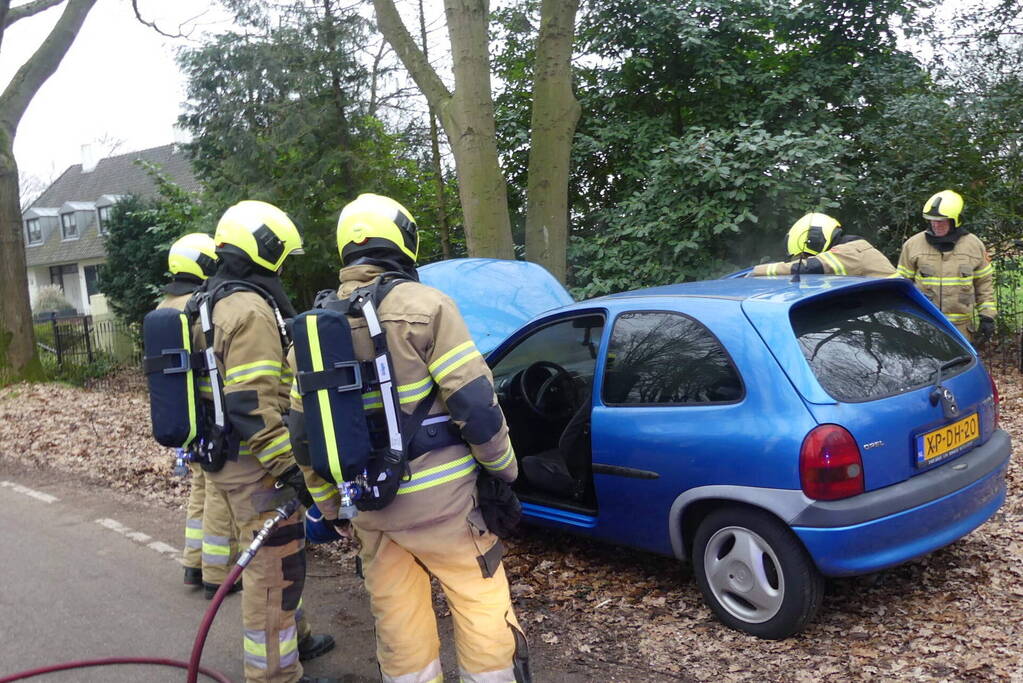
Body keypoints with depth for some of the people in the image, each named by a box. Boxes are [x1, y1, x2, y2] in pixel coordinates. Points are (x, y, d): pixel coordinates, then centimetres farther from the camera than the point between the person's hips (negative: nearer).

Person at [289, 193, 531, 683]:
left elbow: (303, 429, 12)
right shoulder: (424, 305, -10)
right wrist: (504, 466, 2)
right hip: (439, 498, -5)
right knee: (483, 613, 6)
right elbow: (475, 403, -14)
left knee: (398, 627, 15)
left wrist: (329, 504, 21)